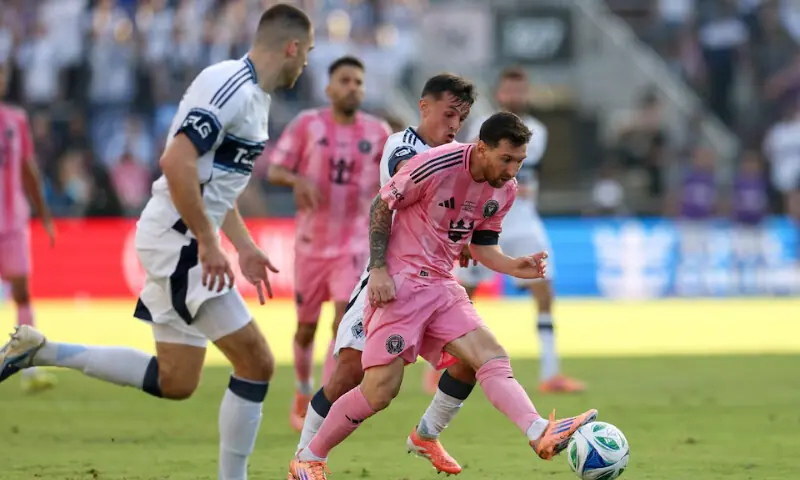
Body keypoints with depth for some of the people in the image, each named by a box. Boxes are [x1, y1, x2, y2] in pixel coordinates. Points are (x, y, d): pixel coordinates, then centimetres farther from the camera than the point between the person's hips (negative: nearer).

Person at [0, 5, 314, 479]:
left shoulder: (254, 95, 15)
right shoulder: (229, 85, -17)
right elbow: (177, 163, -26)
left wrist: (245, 246, 21)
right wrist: (209, 243, -23)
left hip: (188, 241, 10)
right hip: (180, 240, -10)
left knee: (174, 382, 12)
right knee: (257, 363, -10)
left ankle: (39, 351, 17)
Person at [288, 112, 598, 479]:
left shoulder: (505, 190, 4)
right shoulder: (435, 165, -17)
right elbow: (381, 206, -7)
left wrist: (514, 267, -4)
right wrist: (378, 270, -14)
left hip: (442, 286, 7)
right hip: (399, 283, -7)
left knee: (493, 358, -15)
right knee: (380, 390, -11)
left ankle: (541, 435, -34)